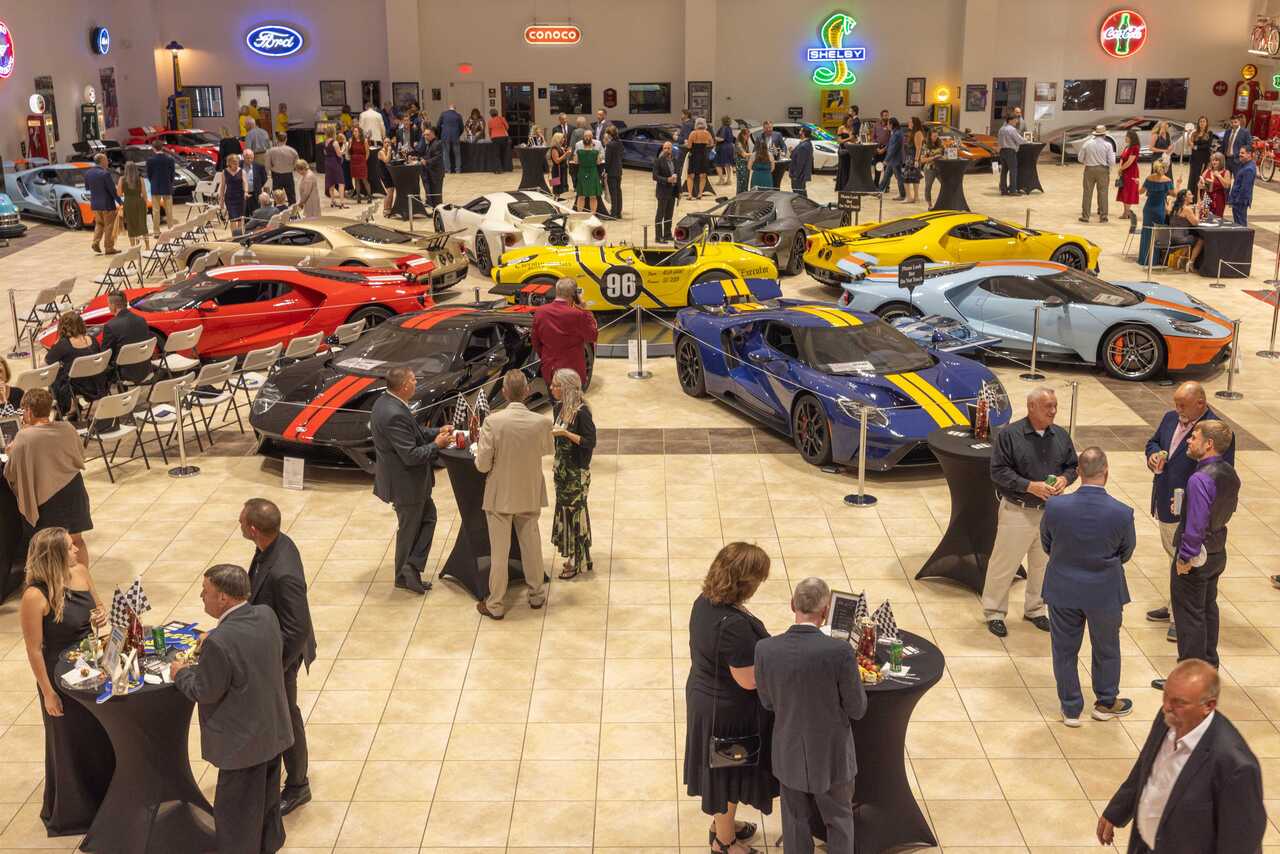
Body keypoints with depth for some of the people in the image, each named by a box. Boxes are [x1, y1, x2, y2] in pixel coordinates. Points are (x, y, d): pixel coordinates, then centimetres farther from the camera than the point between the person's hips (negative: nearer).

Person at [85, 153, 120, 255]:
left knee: (99, 224, 21)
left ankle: (96, 242, 5)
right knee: (109, 226, 4)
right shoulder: (105, 174, -19)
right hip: (107, 204, -6)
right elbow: (113, 190, -17)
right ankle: (109, 248, 8)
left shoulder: (88, 173, 2)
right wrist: (120, 201, -7)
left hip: (95, 204, 6)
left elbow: (87, 188, 12)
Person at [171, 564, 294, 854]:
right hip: (274, 730, 8)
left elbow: (205, 692, -20)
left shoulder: (220, 642, -32)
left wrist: (181, 673, -2)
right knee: (267, 798, 28)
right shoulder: (267, 615, -9)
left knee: (235, 812, 13)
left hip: (244, 741, -8)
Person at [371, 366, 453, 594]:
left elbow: (411, 436, 12)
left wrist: (436, 432, 2)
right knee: (409, 529, 8)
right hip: (404, 483, -10)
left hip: (404, 479, 10)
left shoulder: (385, 402, 1)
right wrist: (437, 445, -16)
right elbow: (411, 456, -29)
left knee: (428, 516, 18)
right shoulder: (394, 415, -30)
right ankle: (404, 575, 25)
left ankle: (411, 568, 16)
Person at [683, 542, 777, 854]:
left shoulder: (705, 602, -8)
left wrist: (763, 648, 7)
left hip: (703, 694, 8)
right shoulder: (734, 624, -35)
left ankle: (722, 823, 49)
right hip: (728, 711, -8)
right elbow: (749, 680, -28)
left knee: (719, 767, 27)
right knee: (728, 772, 14)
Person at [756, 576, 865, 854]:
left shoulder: (765, 649, -18)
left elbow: (767, 702, -3)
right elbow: (857, 710, -15)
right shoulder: (840, 651, -27)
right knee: (839, 820, 23)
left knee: (796, 823, 22)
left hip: (789, 755, 2)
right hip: (831, 755, -2)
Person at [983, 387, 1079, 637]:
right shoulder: (1010, 434, -13)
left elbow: (1072, 465, 13)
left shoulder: (1060, 436, 4)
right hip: (1017, 511, -5)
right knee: (1004, 564, 3)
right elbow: (998, 471, -14)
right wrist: (1030, 486, -22)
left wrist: (1064, 479, -10)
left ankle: (1035, 610, 34)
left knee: (1042, 564, 17)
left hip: (1050, 512, 5)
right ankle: (994, 612, 18)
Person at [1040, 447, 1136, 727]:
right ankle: (1106, 703, 41)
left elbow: (1047, 545, -4)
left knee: (1065, 650, 17)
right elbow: (1126, 554, -5)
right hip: (1105, 592, 0)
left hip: (1063, 589, 0)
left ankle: (1071, 709, 29)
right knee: (1106, 649, 23)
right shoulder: (1122, 513, -22)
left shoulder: (1055, 507, -21)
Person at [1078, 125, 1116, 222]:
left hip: (1089, 169, 1)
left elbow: (1080, 158, 2)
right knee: (1103, 193, 7)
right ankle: (1103, 216, 10)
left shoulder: (1087, 144, -4)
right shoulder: (1108, 145, -7)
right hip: (1103, 170, -1)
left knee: (1087, 193, 7)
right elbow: (1112, 162, -8)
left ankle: (1085, 216, 9)